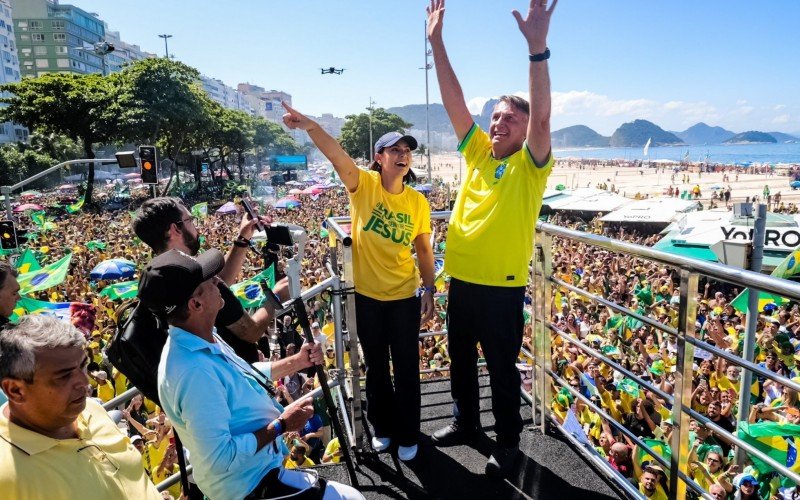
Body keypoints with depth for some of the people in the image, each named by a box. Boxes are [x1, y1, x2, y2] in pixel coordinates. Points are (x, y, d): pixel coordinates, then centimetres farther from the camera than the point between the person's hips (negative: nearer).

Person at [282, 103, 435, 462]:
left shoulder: (418, 202, -3)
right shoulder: (363, 185, -9)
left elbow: (424, 250, 4)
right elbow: (337, 156, -28)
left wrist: (428, 289, -1)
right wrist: (310, 126, -44)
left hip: (404, 296, 1)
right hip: (365, 295, -1)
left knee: (406, 369, 10)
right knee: (376, 368, 16)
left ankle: (408, 435, 30)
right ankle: (383, 427, 38)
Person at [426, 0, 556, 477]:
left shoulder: (530, 164, -7)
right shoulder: (478, 151, 6)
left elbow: (542, 116, -24)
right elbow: (454, 101, 1)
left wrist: (538, 47, -34)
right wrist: (437, 40, -4)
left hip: (502, 287, -5)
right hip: (462, 280, 6)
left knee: (503, 370, 10)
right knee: (460, 361, 21)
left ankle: (508, 442, 30)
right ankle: (466, 422, 43)